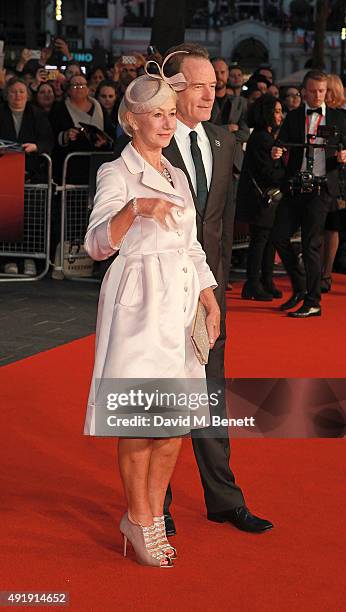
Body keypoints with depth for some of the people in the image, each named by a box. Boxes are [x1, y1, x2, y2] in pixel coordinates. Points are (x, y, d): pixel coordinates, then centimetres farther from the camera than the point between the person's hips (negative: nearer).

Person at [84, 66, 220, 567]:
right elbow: (97, 243, -14)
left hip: (183, 300, 7)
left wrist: (209, 298, 9)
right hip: (139, 301, -7)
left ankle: (154, 513, 19)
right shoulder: (117, 174, -4)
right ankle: (139, 517, 12)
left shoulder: (176, 176, 17)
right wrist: (135, 208, -31)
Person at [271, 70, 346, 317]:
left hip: (322, 188, -3)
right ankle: (300, 288, 21)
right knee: (279, 236, 0)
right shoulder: (293, 117, 10)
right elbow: (283, 143, -2)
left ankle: (312, 303, 4)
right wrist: (277, 151, -24)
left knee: (311, 243, -5)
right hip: (295, 186, 3)